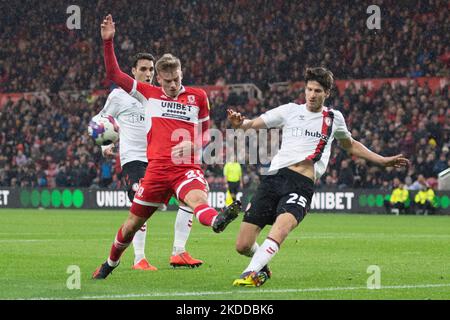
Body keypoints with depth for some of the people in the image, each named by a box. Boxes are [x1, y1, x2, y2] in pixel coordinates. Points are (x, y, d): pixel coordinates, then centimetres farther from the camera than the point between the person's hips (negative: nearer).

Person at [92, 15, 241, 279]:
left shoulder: (198, 97, 9)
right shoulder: (149, 94, 11)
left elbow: (206, 133, 18)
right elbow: (114, 74, 12)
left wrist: (192, 144, -5)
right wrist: (108, 41, 4)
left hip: (187, 167, -2)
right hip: (157, 167, 2)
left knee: (198, 200, -35)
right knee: (134, 223, 12)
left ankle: (217, 221, -71)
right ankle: (111, 263, 36)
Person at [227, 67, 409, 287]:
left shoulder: (334, 118, 18)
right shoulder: (290, 110, 14)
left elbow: (350, 146, 37)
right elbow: (253, 124, 9)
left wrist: (383, 161, 34)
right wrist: (239, 123, -15)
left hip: (303, 185, -1)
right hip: (275, 177, 1)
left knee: (283, 222, -36)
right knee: (243, 246, -7)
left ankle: (252, 272, -41)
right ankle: (263, 268, 25)